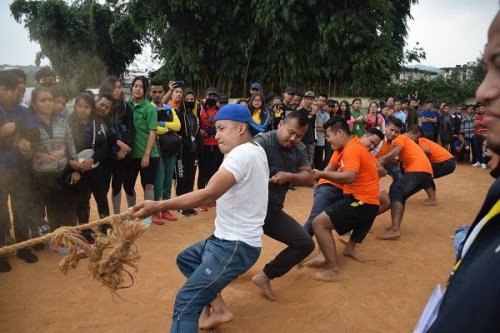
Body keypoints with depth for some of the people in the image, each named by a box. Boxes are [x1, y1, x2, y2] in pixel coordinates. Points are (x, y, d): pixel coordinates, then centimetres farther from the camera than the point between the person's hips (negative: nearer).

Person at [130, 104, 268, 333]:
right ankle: (216, 309, 25)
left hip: (236, 245, -11)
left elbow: (208, 194, -30)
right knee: (186, 259, 27)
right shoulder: (255, 150, 12)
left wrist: (158, 206, -29)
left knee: (186, 305, -15)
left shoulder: (242, 153, -20)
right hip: (228, 238, 11)